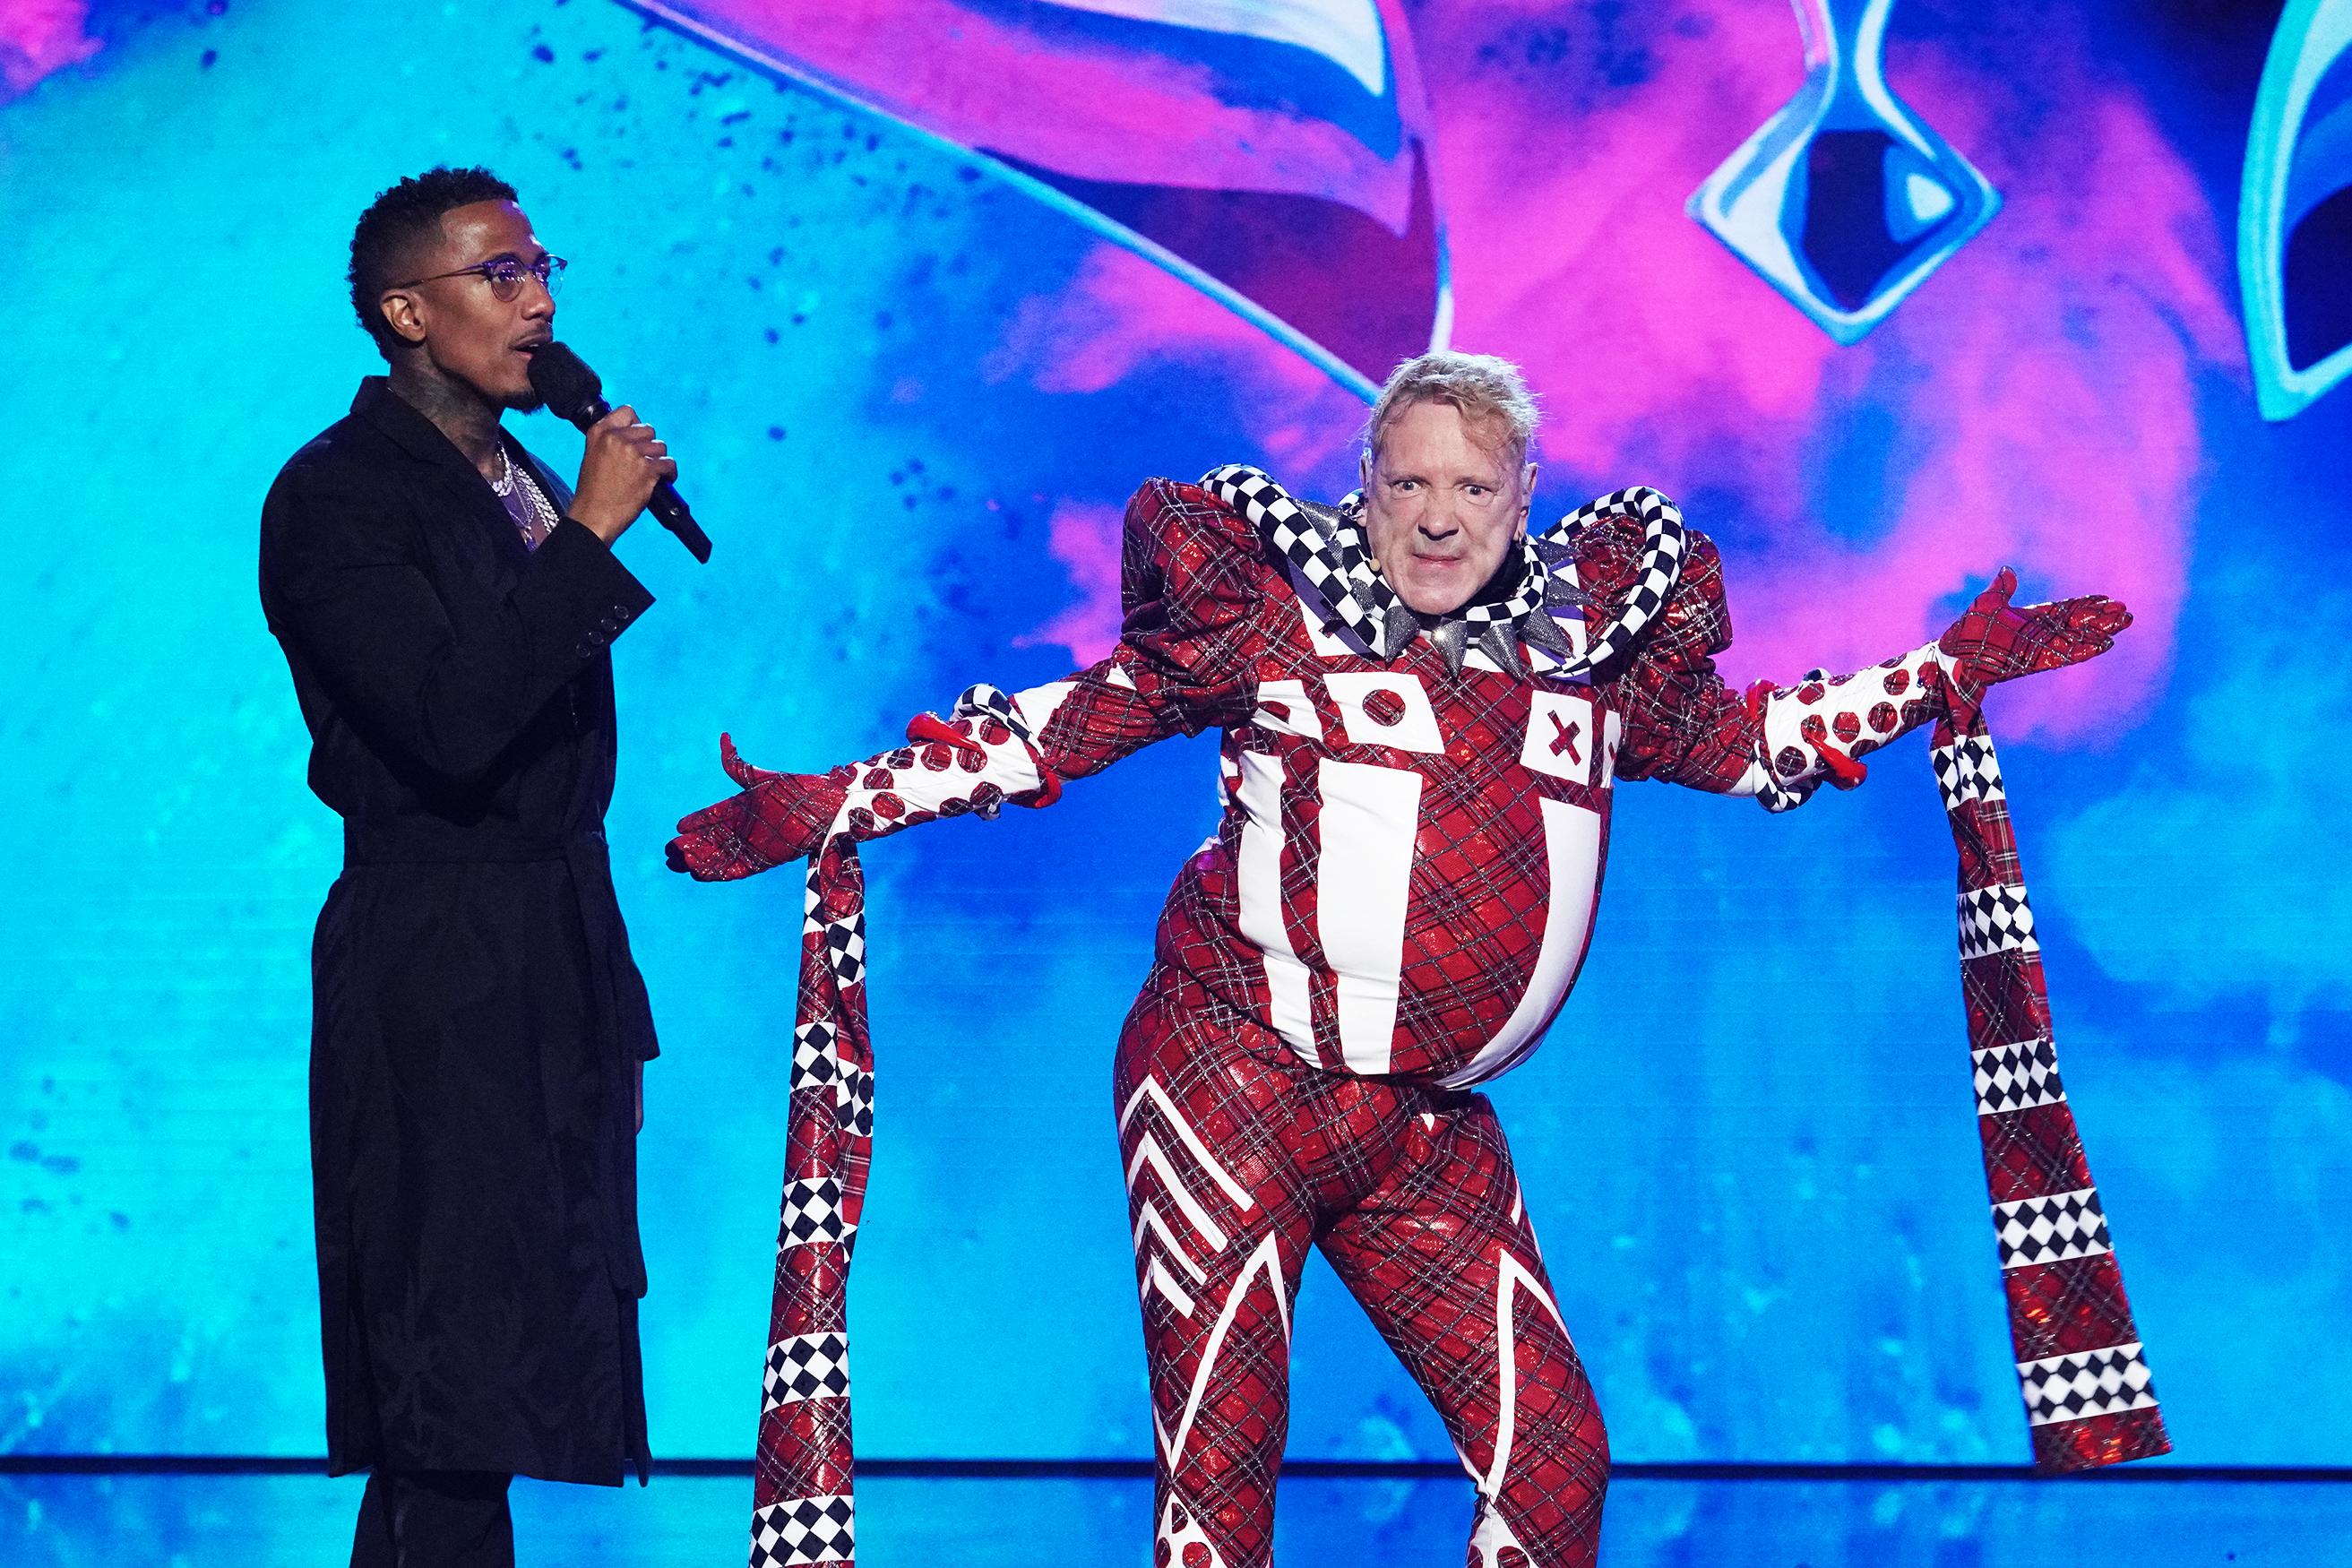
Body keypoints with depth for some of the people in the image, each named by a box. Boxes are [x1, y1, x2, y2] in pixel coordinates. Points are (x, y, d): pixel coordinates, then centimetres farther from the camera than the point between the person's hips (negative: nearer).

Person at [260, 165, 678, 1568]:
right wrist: (592, 534, -18)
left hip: (556, 972, 8)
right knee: (451, 1399, -9)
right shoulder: (335, 497, -9)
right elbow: (451, 728, -23)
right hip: (437, 985, -8)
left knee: (512, 1381, 8)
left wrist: (619, 1020, 20)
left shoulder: (530, 487, 17)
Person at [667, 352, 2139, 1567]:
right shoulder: (1275, 609, -1)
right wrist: (828, 805, -2)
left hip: (1428, 1131, 5)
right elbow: (1072, 720, 2)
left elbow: (1749, 741, 26)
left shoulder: (1587, 647, 10)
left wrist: (1953, 670, 27)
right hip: (1240, 1076, -4)